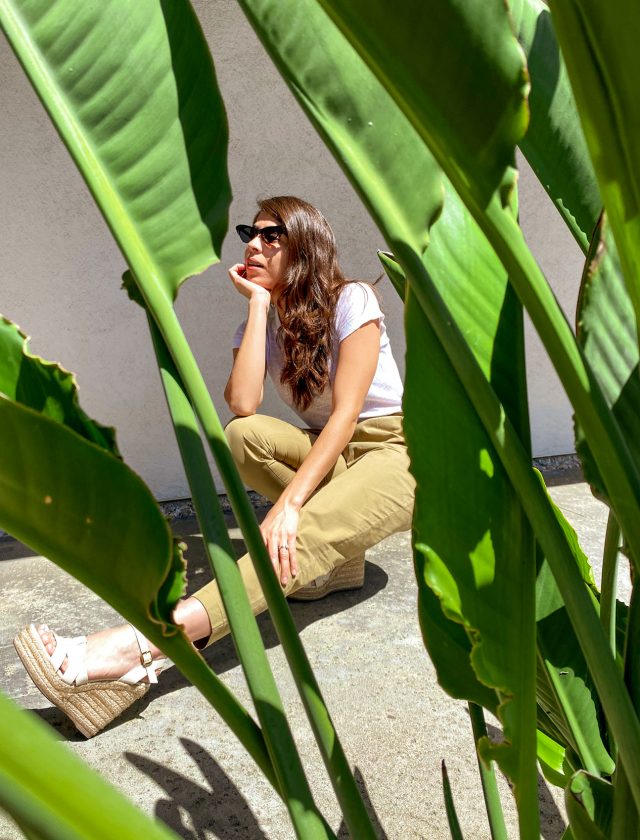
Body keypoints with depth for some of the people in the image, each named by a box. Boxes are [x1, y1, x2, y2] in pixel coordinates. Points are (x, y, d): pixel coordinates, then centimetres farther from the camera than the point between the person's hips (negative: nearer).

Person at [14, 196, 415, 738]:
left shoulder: (352, 301, -11)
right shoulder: (264, 319, 4)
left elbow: (345, 412, -22)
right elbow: (243, 404, -16)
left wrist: (288, 503, -33)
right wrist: (258, 304, -14)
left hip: (397, 453, -5)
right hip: (331, 454, 5)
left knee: (304, 533, -34)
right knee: (244, 436, -24)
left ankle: (142, 649, -47)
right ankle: (340, 556, -13)